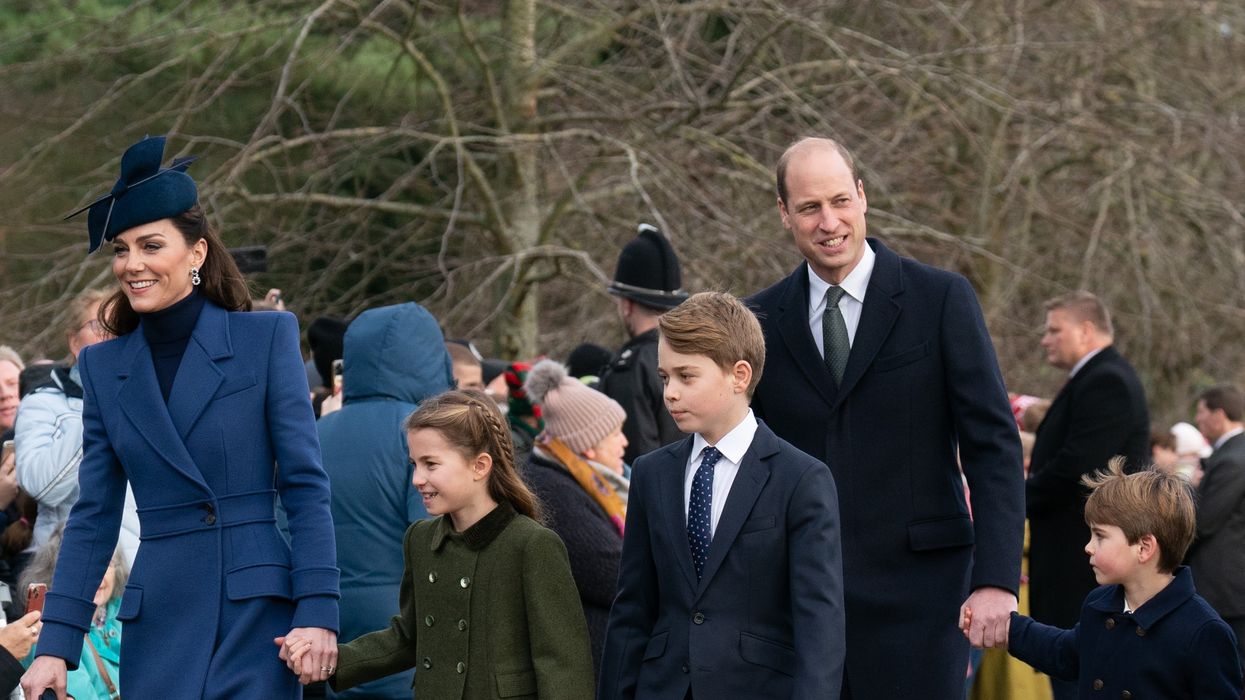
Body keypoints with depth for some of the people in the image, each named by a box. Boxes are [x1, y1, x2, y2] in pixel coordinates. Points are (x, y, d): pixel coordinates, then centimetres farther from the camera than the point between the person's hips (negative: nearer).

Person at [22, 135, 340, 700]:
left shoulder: (267, 337, -1)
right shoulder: (102, 366, 9)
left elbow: (305, 484, -3)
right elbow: (93, 515, 9)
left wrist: (318, 611, -11)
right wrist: (56, 643, 2)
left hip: (257, 612, -3)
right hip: (158, 625, 3)